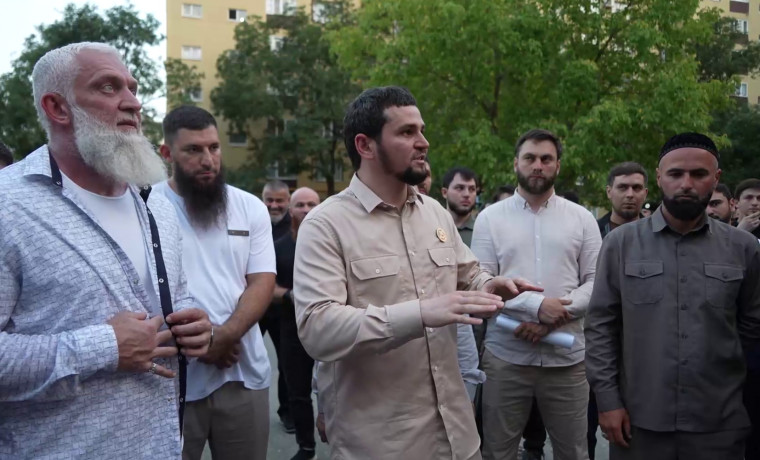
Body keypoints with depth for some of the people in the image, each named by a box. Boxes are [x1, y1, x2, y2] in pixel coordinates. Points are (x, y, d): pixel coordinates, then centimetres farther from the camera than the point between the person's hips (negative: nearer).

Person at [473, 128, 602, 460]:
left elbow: (596, 282, 1)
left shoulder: (582, 218, 6)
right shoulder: (490, 217, 2)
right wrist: (536, 304, -18)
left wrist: (551, 321, -13)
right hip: (505, 357, -1)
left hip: (567, 358, 1)